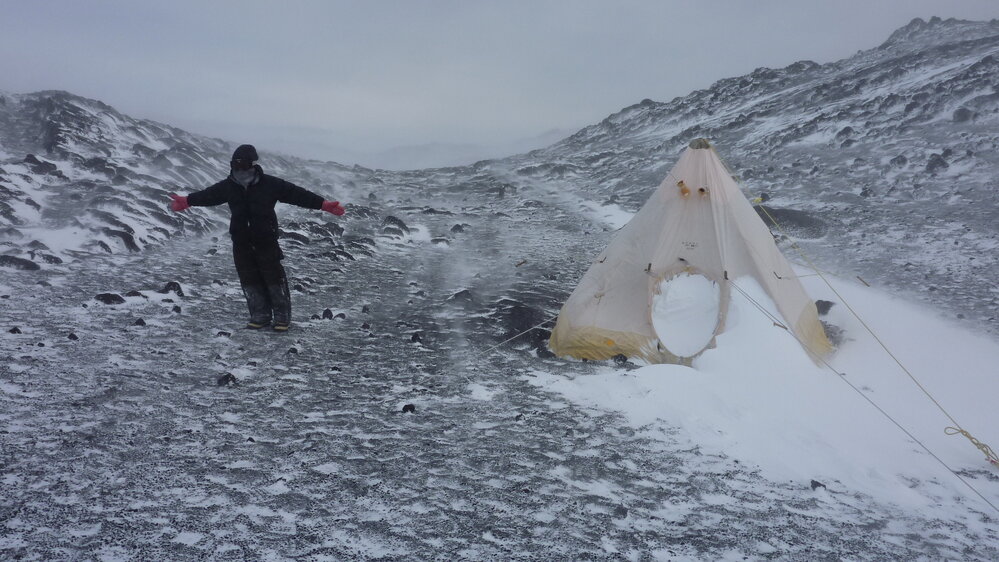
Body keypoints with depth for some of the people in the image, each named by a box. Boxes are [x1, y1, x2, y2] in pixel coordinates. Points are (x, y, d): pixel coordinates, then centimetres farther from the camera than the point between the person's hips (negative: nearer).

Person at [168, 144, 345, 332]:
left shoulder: (270, 184, -10)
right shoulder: (228, 186, 3)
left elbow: (297, 193, -12)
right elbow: (208, 195, 19)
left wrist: (324, 204, -18)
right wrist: (187, 201, 21)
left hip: (266, 241, -4)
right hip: (241, 244, 4)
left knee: (274, 276, -1)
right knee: (249, 279, 8)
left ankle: (282, 316, 10)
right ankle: (260, 315, 19)